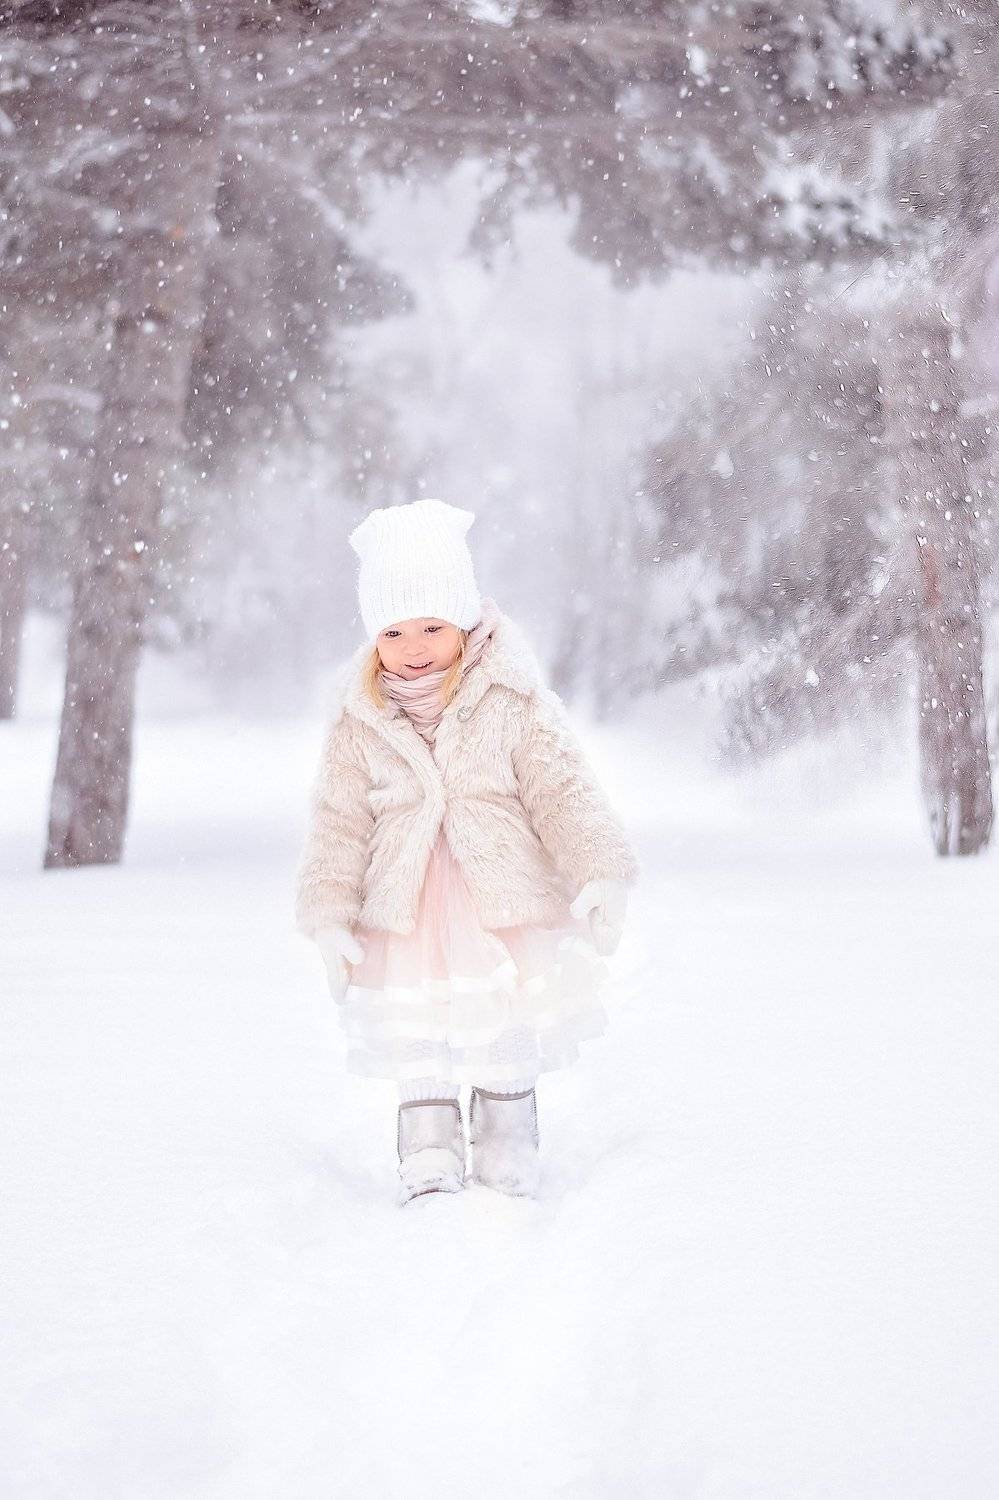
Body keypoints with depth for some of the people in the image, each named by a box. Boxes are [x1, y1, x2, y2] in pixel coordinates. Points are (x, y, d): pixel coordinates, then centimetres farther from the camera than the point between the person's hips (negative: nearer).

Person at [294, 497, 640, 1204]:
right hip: (406, 910, 2)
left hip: (507, 906, -2)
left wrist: (600, 877, -19)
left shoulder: (515, 702, -8)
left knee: (508, 1040, 6)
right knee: (415, 1043, 3)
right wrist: (330, 915, -5)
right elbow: (339, 820, 2)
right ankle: (429, 1163, 16)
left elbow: (565, 793, -8)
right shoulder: (360, 719, -1)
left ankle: (508, 1152, 24)